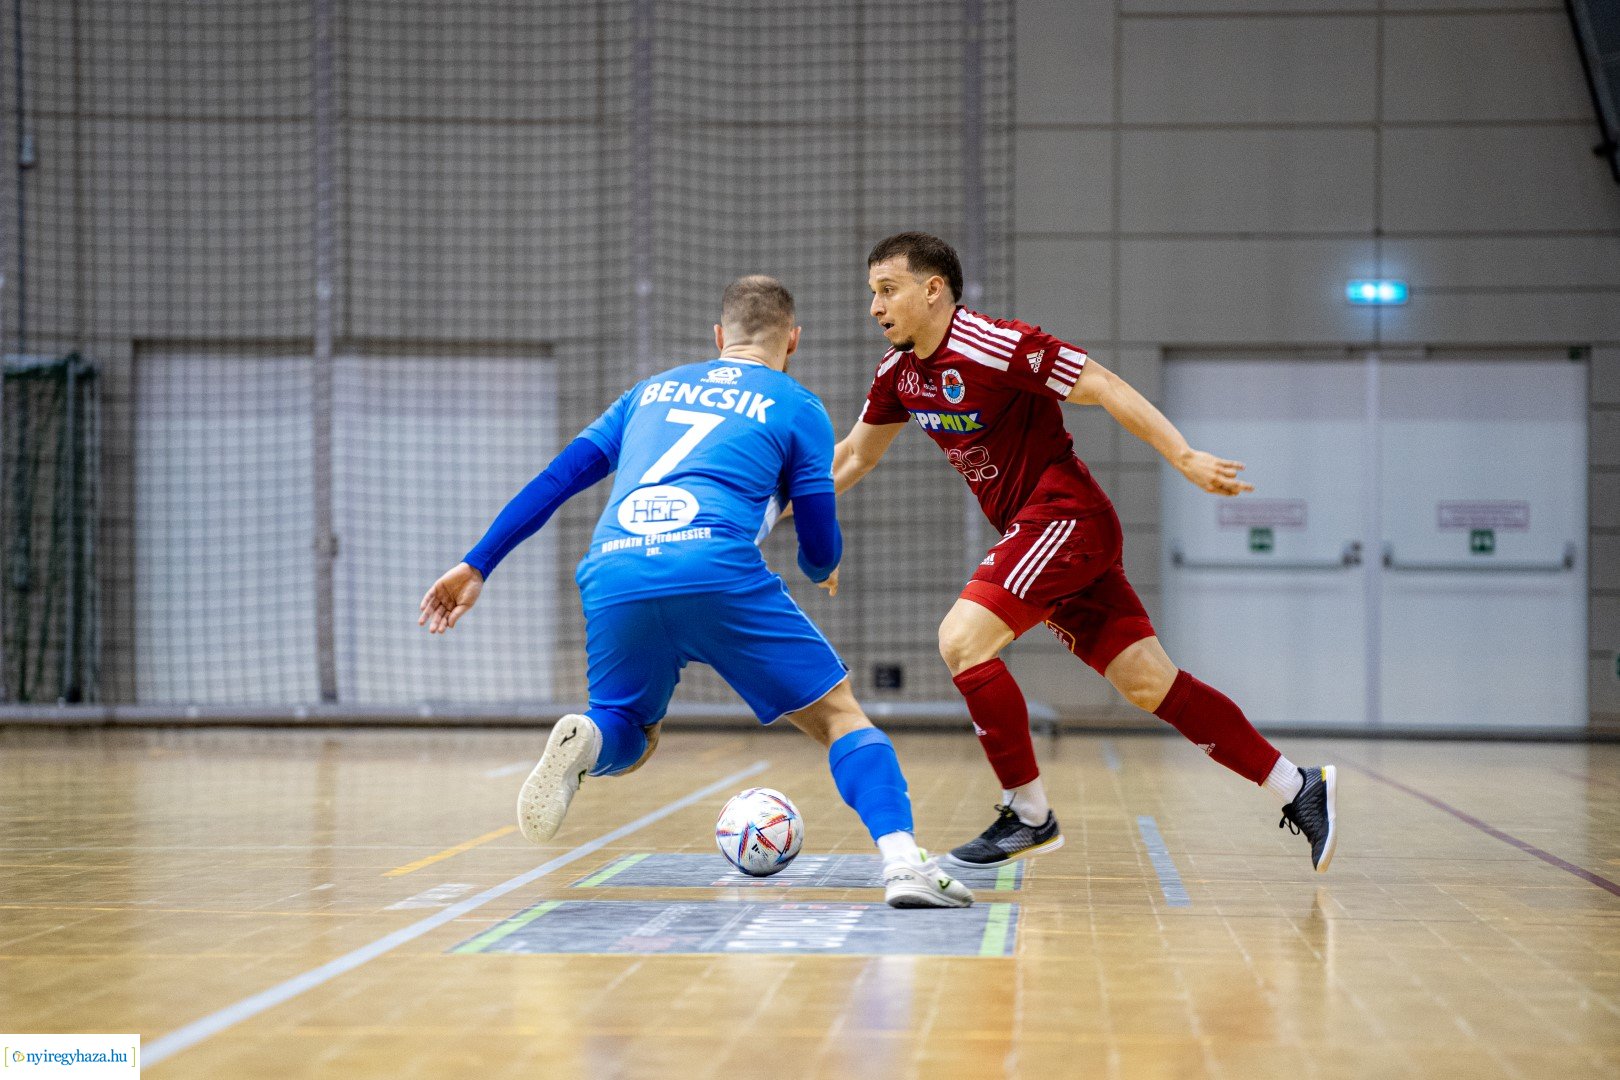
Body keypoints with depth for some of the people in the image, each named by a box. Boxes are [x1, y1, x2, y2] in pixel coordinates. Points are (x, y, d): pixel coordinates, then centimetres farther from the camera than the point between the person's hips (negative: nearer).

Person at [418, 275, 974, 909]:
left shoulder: (652, 391, 29)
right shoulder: (798, 408, 17)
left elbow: (556, 479, 23)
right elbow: (820, 548, 14)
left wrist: (476, 565, 23)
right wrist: (822, 569, 39)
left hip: (613, 580, 4)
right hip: (717, 573, -3)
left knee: (628, 744, 24)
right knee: (838, 714, 9)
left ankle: (583, 741, -12)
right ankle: (901, 861, -13)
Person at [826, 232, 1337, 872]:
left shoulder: (992, 345, -17)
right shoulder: (898, 372, 8)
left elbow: (1103, 387, -17)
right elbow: (853, 457, 22)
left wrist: (1185, 458, -22)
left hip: (1064, 517, -8)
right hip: (1033, 532, 8)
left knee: (961, 640, -18)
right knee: (1150, 685, 4)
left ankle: (1029, 815, -7)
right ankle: (1297, 788, 10)